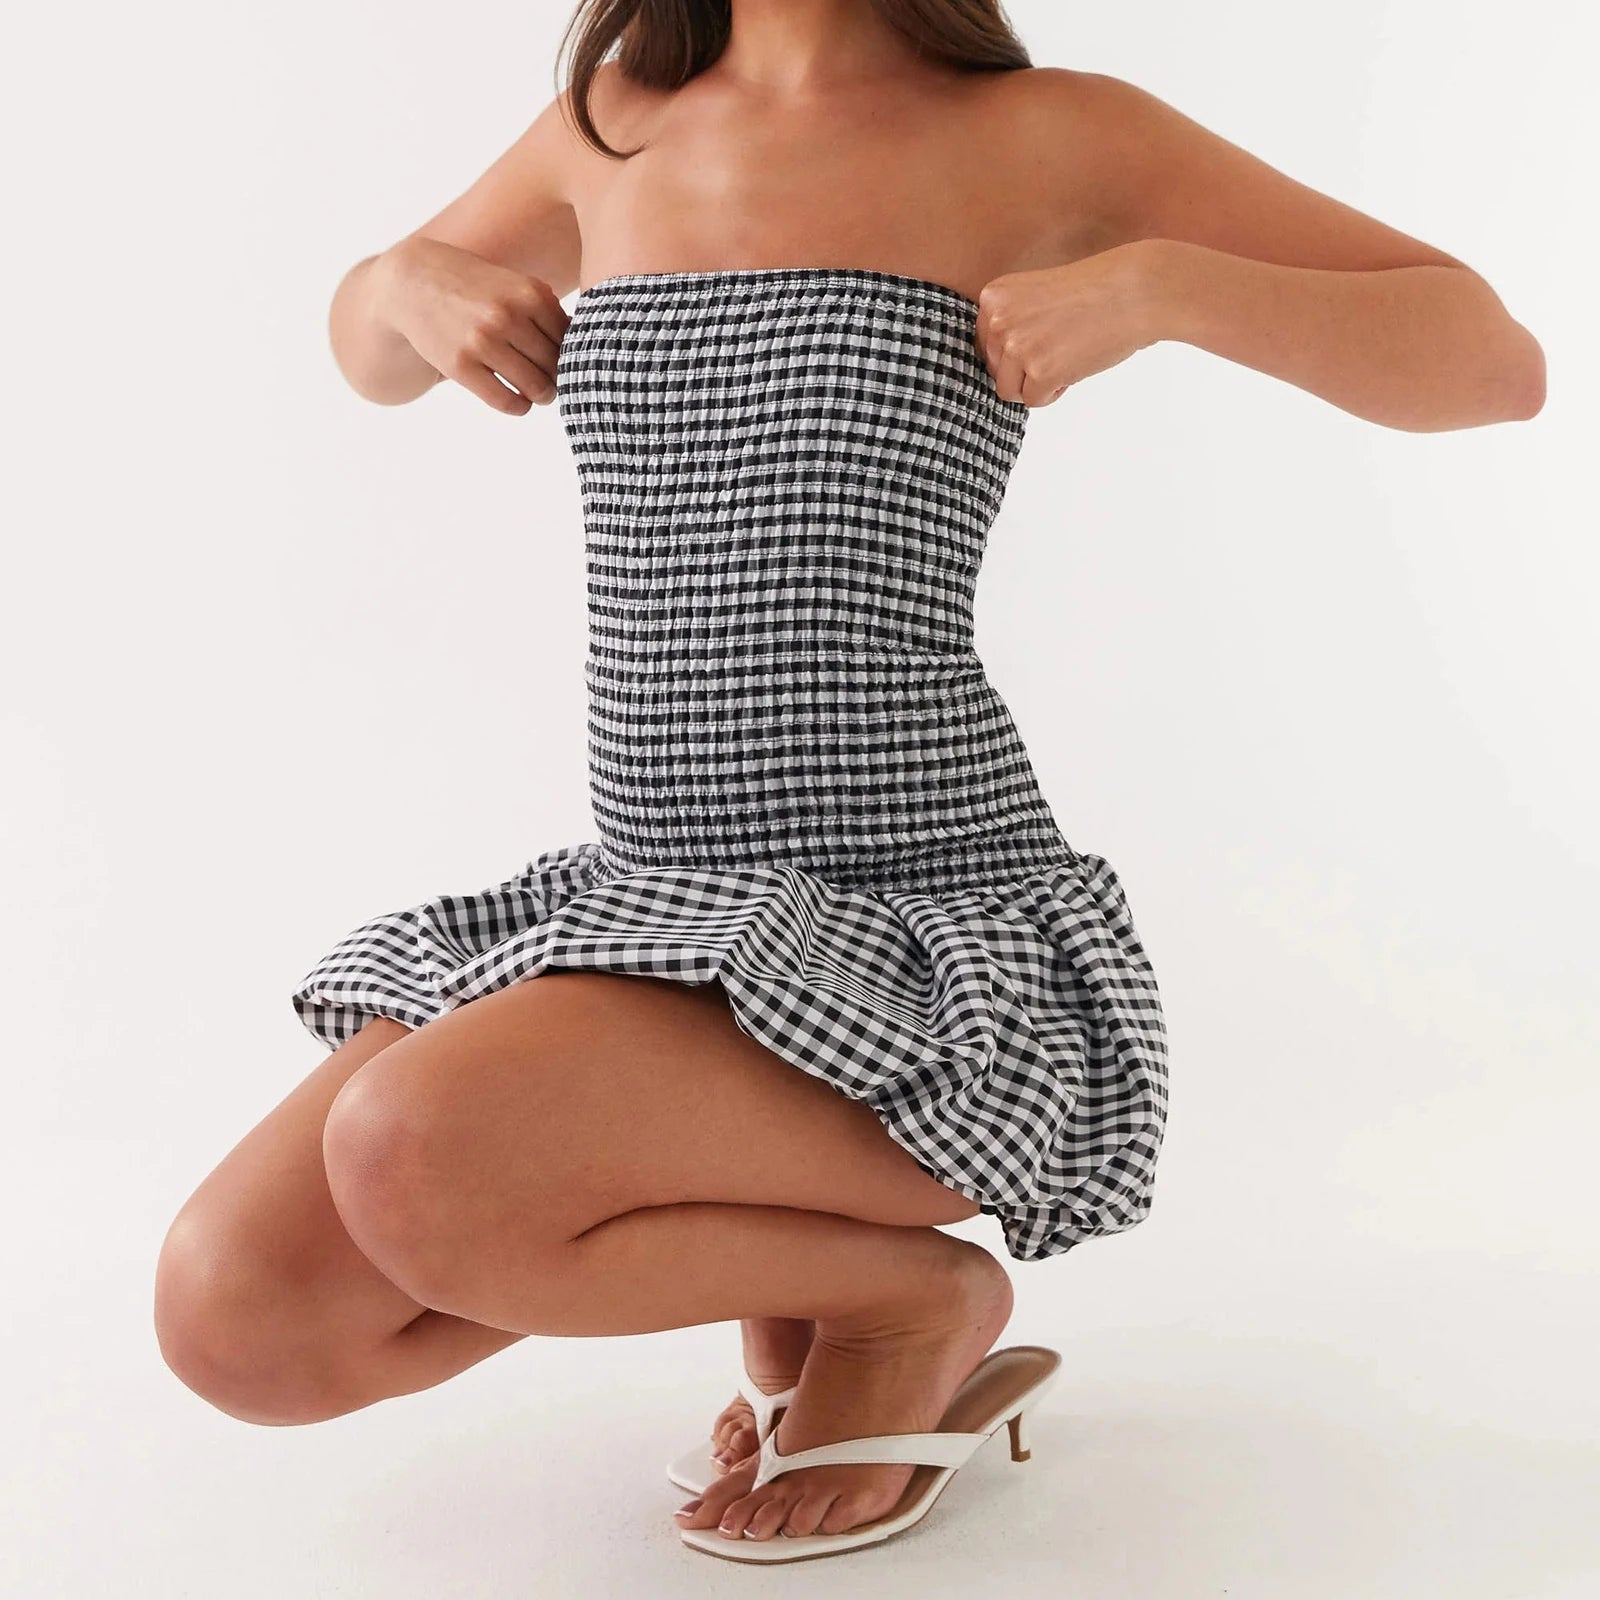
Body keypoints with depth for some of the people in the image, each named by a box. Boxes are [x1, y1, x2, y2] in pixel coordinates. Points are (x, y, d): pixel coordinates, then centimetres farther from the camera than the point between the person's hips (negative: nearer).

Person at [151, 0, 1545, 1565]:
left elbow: (1497, 365, -2)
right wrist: (418, 285, 3)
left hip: (935, 938, -6)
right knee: (231, 1319, -10)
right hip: (666, 907, 6)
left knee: (411, 1166, -30)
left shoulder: (1044, 132, -2)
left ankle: (912, 1294, -2)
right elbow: (371, 348, 27)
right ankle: (780, 1243, 10)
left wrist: (1157, 282, -17)